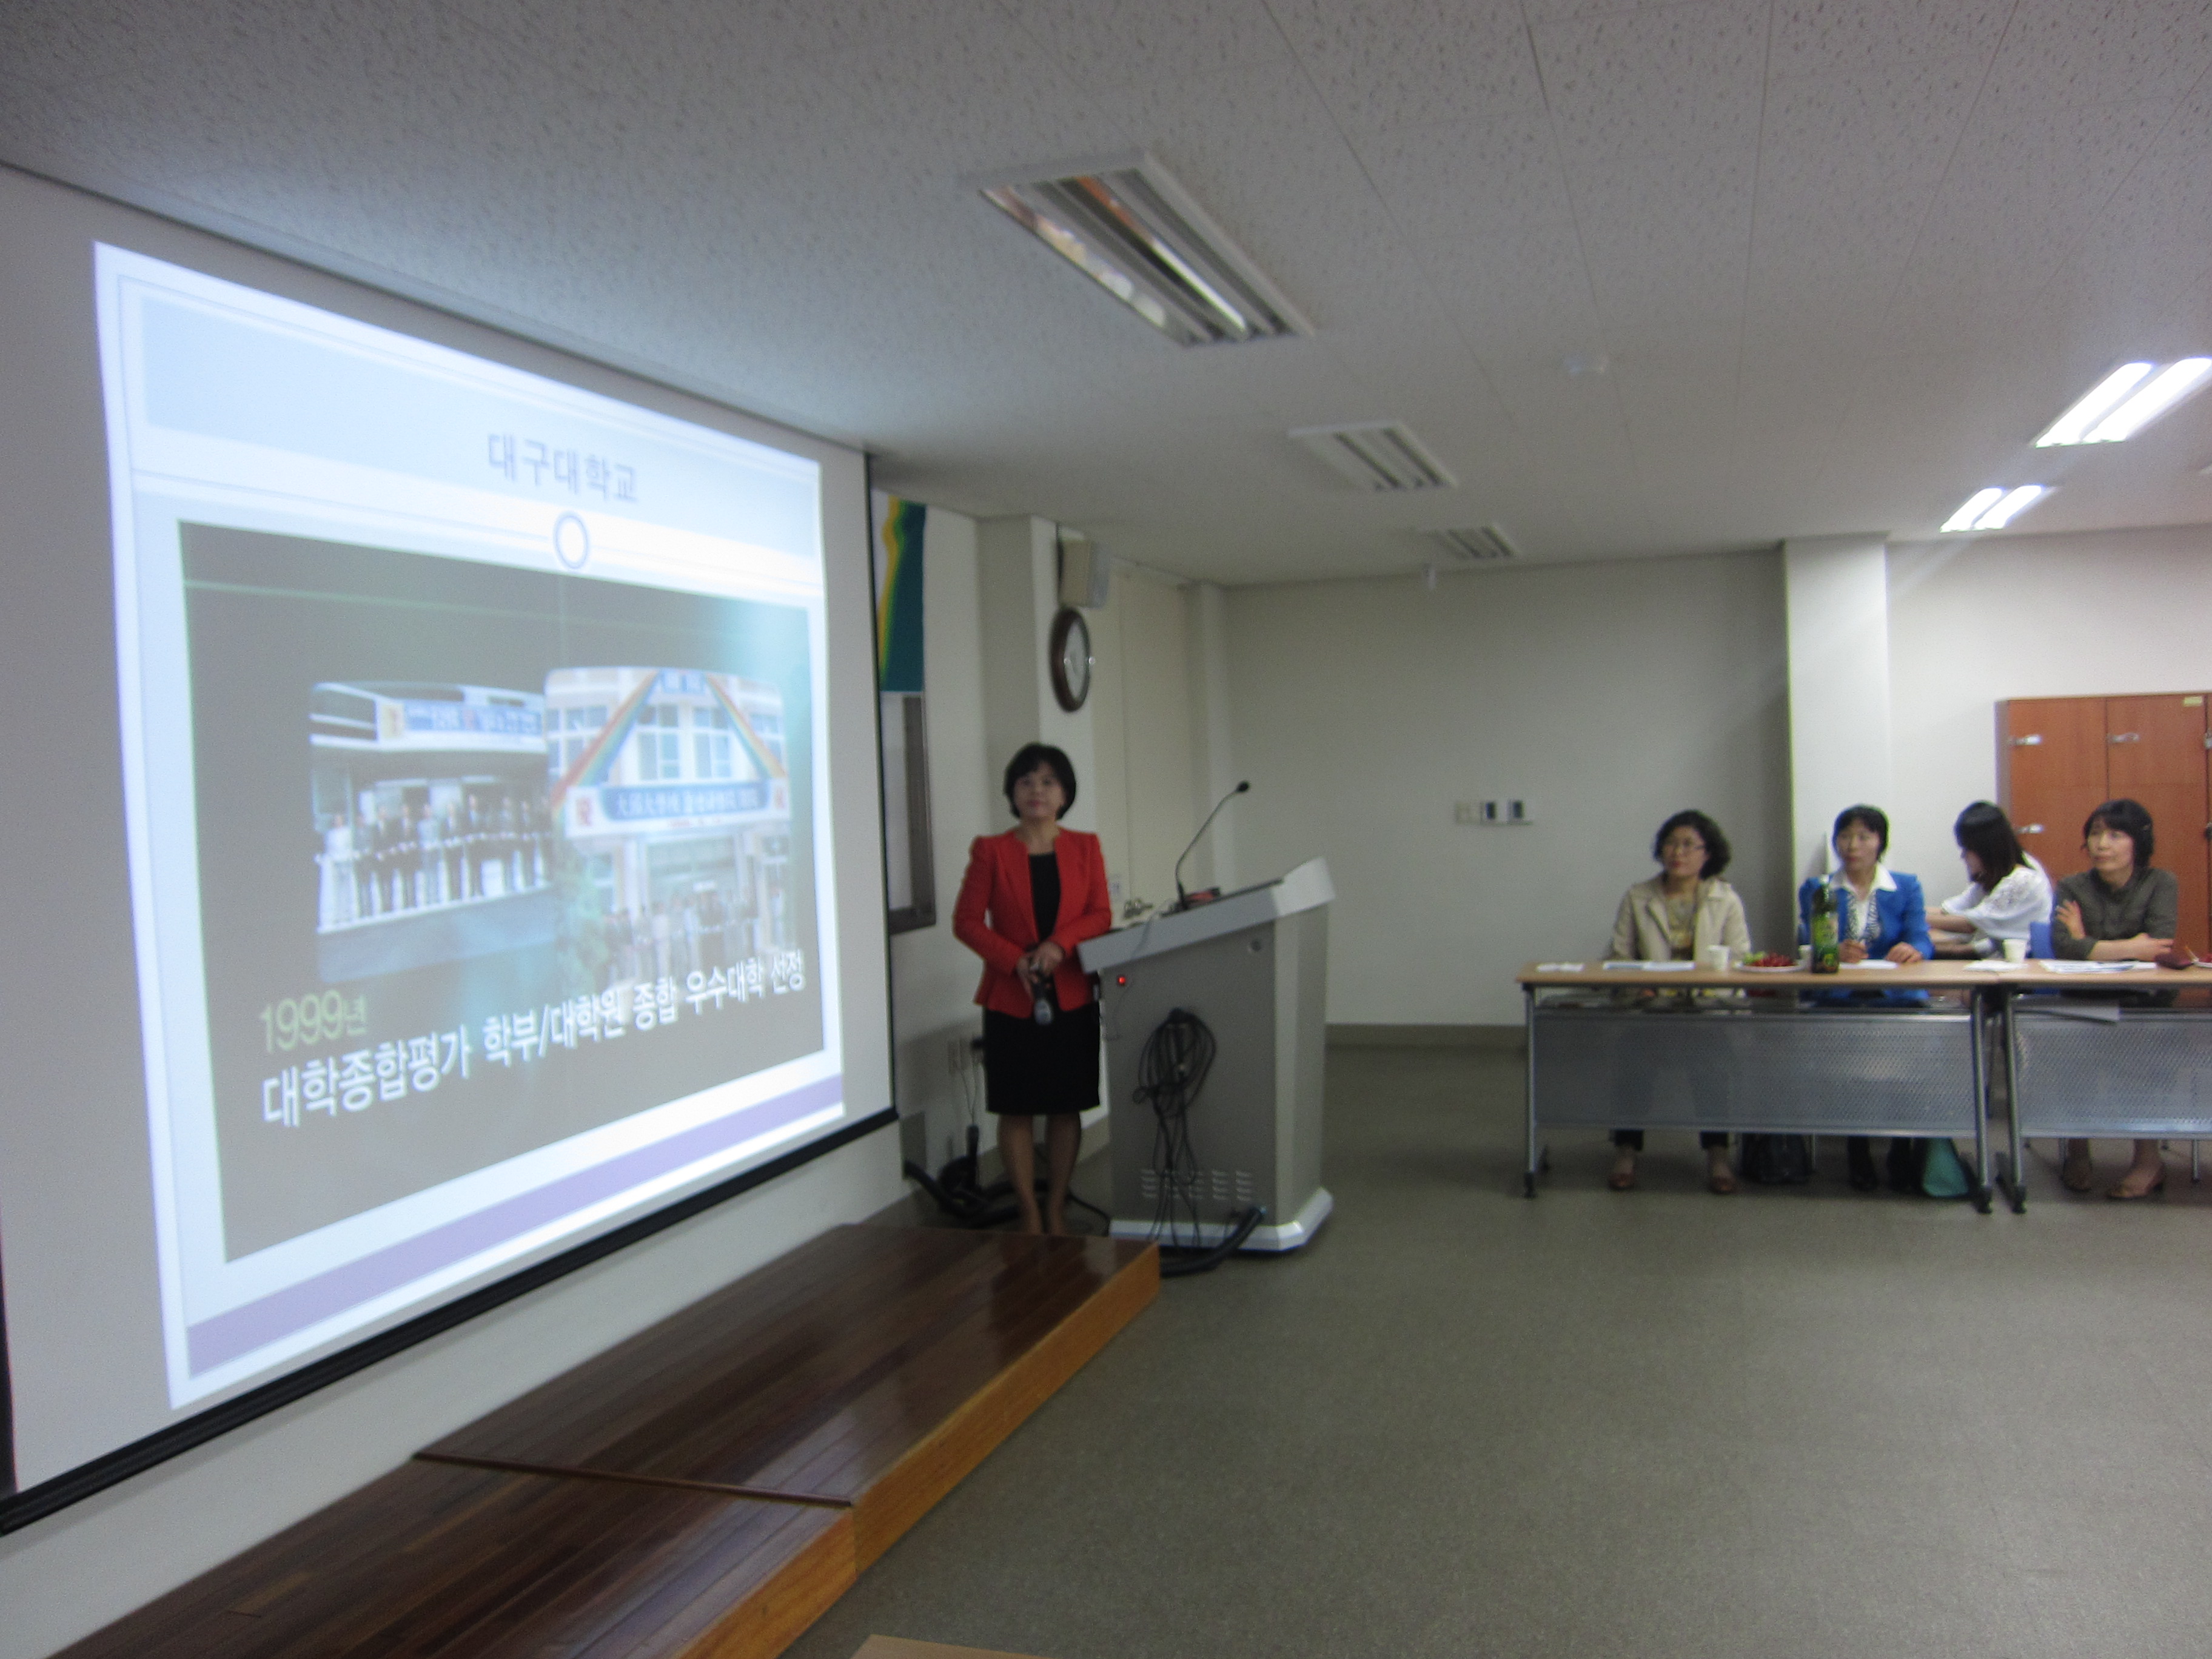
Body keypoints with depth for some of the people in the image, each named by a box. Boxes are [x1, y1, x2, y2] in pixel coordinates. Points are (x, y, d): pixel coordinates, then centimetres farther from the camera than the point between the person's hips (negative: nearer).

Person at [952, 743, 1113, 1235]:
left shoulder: (1085, 848, 7)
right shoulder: (990, 851, 1)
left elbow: (1101, 914, 2)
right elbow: (966, 922, -3)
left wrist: (1059, 945, -16)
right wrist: (1015, 960, -15)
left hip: (1071, 995, 2)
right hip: (1010, 1000, -2)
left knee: (1067, 1107, 7)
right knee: (1016, 1109, 2)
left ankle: (1057, 1209, 20)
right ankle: (1029, 1213, 14)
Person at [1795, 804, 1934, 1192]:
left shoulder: (1907, 888, 16)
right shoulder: (1816, 889, 15)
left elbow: (1921, 941, 0)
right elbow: (1808, 944, 0)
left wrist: (1914, 950, -25)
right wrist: (1836, 952, -24)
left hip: (1897, 997, 1)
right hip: (1838, 997, 0)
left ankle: (1904, 1151, -13)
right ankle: (1858, 1152, -16)